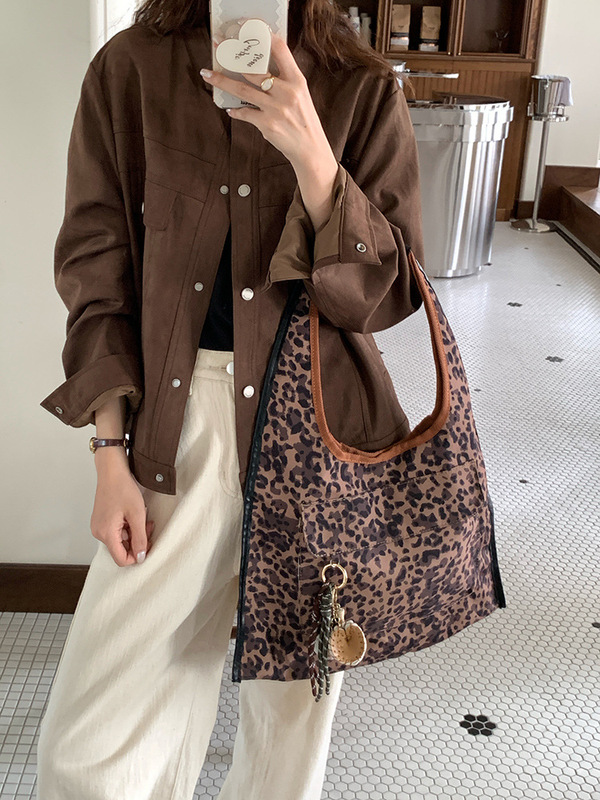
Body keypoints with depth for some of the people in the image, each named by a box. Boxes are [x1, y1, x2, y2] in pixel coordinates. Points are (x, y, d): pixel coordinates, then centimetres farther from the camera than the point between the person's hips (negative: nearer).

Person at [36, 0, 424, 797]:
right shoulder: (128, 70, 1)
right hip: (179, 412, 1)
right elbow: (96, 269, 3)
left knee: (294, 684, 14)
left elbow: (390, 291, -5)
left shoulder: (364, 89, 0)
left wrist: (309, 153, -21)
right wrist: (112, 455, -2)